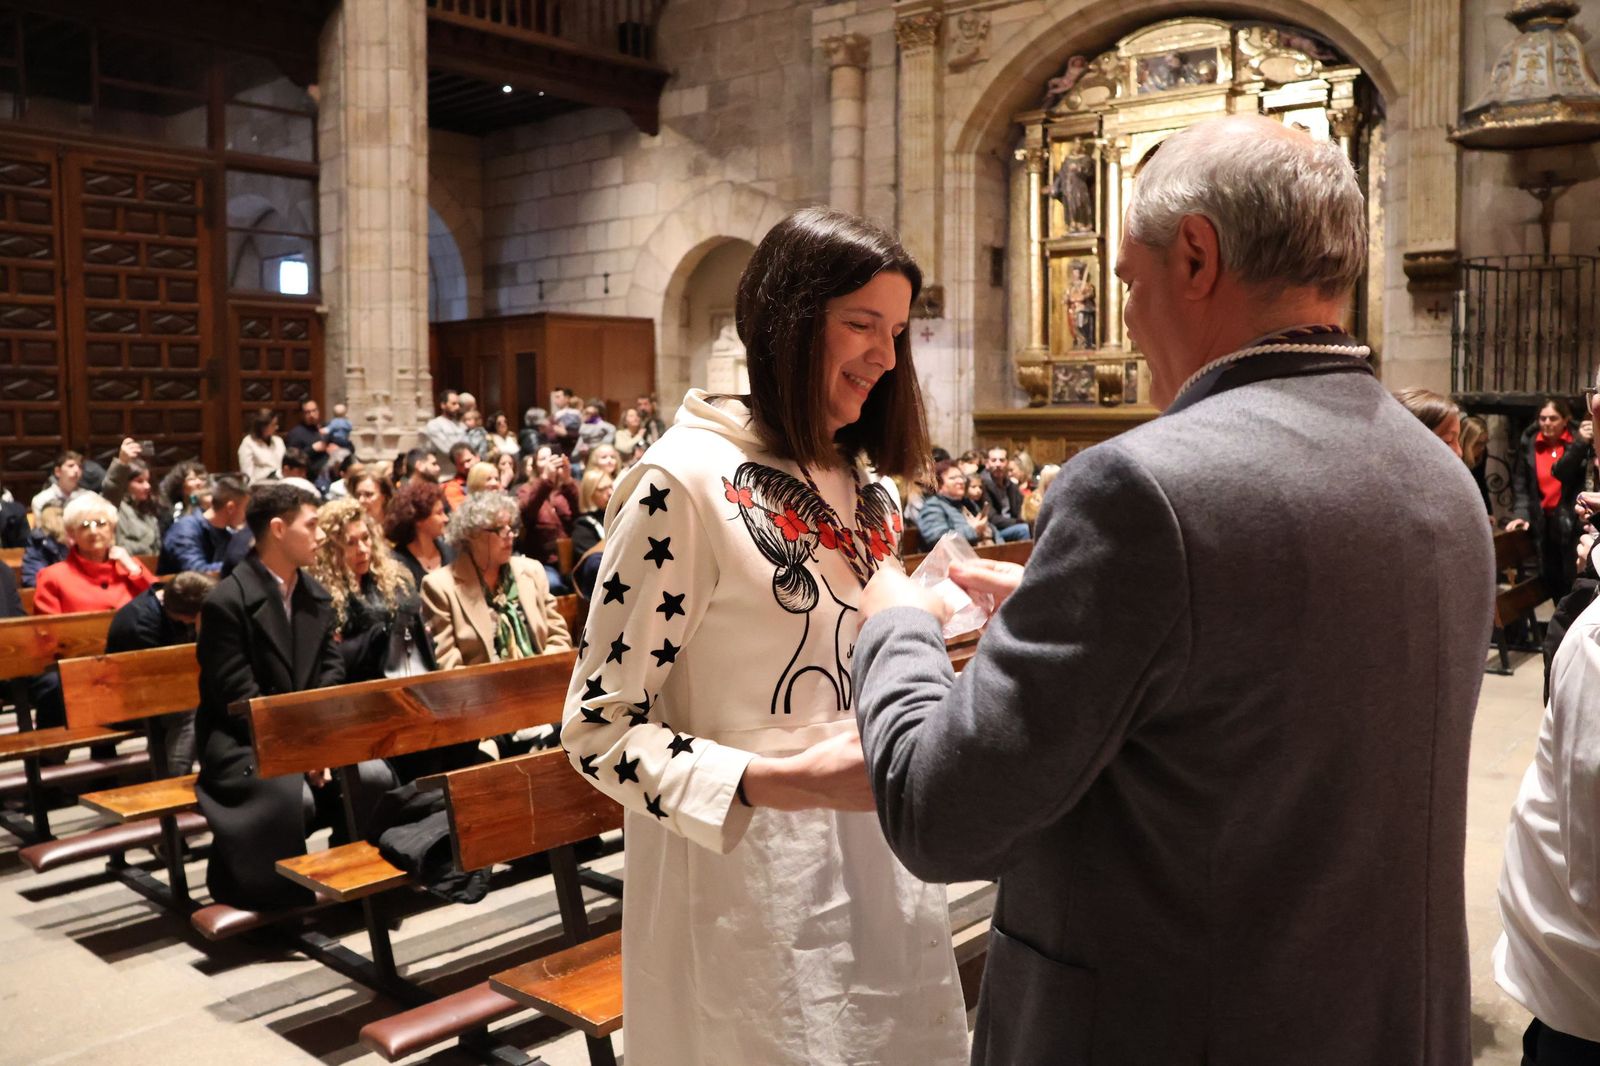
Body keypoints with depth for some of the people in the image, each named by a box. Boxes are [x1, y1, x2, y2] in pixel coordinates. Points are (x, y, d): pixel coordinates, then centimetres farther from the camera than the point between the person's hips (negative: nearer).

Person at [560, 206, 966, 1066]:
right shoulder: (686, 480, -16)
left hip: (876, 858, 7)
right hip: (748, 880, -7)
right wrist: (780, 782, -27)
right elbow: (600, 727, -16)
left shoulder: (868, 489, 8)